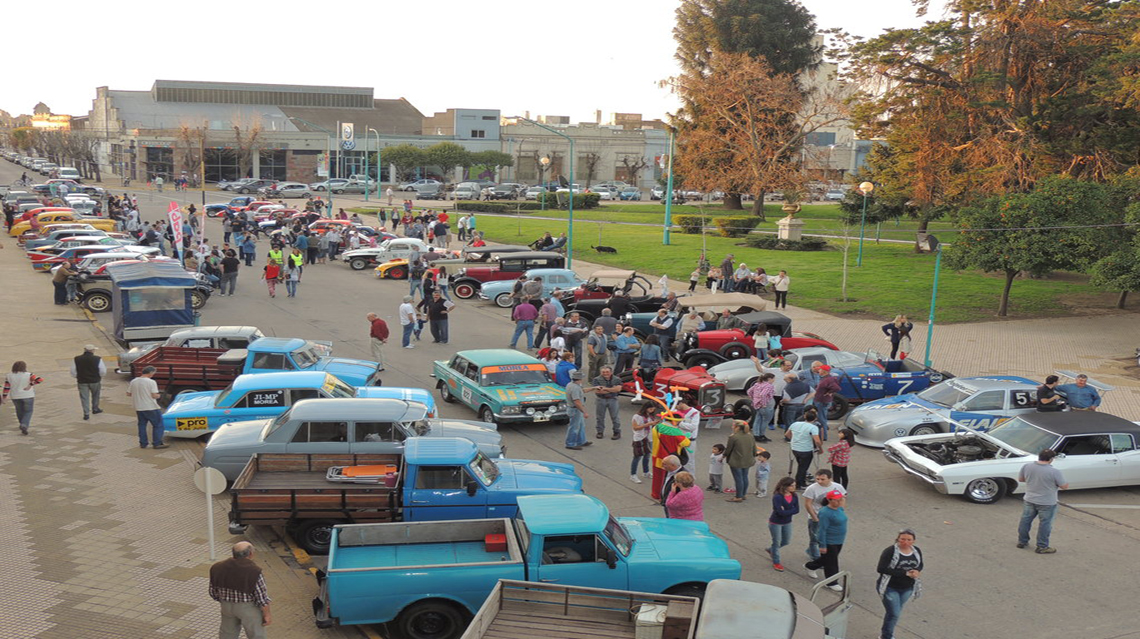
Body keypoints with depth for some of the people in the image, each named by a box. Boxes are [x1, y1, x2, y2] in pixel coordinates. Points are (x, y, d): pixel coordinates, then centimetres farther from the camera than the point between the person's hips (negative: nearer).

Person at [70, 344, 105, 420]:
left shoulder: (76, 359, -8)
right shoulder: (97, 359, -13)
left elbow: (73, 373, -2)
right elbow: (103, 372, -10)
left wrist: (78, 377, 16)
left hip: (82, 382, 0)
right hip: (95, 381, 0)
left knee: (84, 398, 8)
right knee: (95, 396, 23)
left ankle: (86, 414, 6)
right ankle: (95, 409, 35)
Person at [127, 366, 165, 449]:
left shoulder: (133, 381, 3)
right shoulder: (151, 382, -14)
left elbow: (128, 394, 9)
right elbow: (154, 395, -18)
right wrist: (158, 395, 3)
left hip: (138, 408, 6)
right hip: (151, 408, -6)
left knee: (142, 425, 16)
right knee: (158, 425, 5)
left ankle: (143, 443, 18)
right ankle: (157, 443, 4)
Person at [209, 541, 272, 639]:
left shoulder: (218, 568, -6)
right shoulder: (254, 571, -22)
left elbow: (213, 592, 4)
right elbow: (262, 598, -18)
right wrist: (267, 614, -5)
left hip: (227, 607, 5)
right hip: (249, 608, -5)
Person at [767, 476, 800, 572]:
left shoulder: (794, 496, -7)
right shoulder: (777, 497, -27)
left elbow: (797, 510, -13)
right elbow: (781, 512, -33)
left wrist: (785, 511, -23)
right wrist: (790, 511, -19)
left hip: (787, 522, 6)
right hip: (776, 523, -6)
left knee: (786, 541, 19)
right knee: (777, 542, 9)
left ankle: (771, 550, 46)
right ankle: (776, 563, 28)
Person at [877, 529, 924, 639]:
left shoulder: (917, 551, -4)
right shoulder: (890, 551, -22)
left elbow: (921, 565, 11)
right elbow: (881, 569, -28)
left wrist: (917, 571, -16)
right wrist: (905, 573, -29)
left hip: (907, 589, 6)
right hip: (890, 588, -6)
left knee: (896, 612, 20)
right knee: (894, 613, -4)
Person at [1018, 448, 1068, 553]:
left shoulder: (1027, 466, -8)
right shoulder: (1054, 472, -21)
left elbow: (1020, 479, 6)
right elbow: (1065, 486, -12)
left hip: (1029, 500, 5)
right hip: (1047, 503, -4)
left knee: (1025, 520, 18)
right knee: (1045, 524, 9)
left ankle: (1022, 541, 30)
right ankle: (1042, 547, 17)